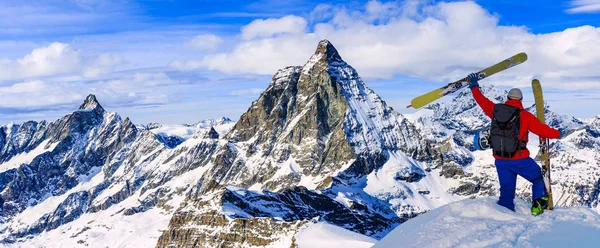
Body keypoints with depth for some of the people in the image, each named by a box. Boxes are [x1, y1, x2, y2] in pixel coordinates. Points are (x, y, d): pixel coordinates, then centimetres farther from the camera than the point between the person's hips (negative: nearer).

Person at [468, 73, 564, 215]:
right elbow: (542, 129, -3)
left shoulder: (495, 110, 0)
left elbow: (482, 101, 15)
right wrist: (558, 134, 16)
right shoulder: (525, 115, -10)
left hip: (500, 160, 4)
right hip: (520, 160, -4)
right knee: (539, 179, 18)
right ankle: (538, 205, 5)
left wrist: (474, 86, 31)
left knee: (506, 191, 13)